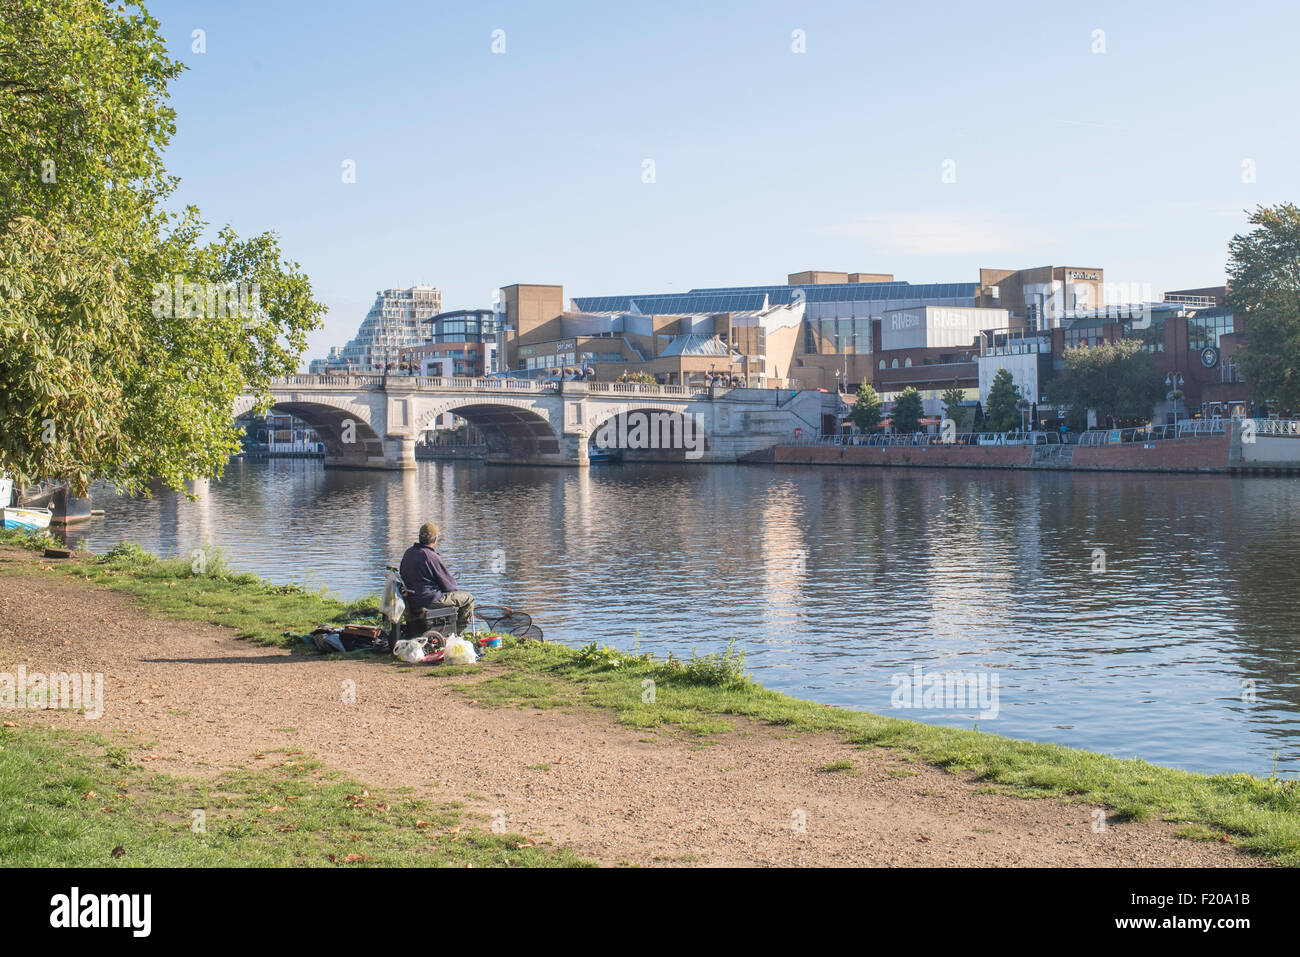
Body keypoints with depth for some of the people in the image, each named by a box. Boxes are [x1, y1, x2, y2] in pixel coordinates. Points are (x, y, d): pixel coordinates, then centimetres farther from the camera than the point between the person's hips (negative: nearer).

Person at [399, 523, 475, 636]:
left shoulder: (408, 553, 4)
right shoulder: (432, 557, -21)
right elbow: (449, 584, -14)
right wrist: (456, 588, 12)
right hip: (430, 600, -9)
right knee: (468, 598, 4)